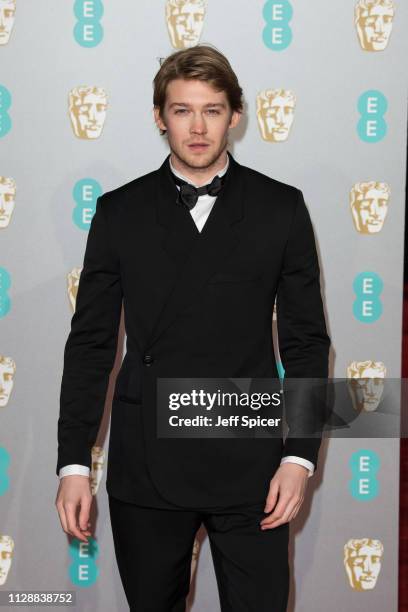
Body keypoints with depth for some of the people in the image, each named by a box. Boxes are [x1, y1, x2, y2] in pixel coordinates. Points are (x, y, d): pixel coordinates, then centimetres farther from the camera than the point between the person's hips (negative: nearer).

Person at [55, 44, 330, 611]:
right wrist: (73, 462, -1)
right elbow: (90, 342, 4)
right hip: (146, 466, 1)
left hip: (249, 465, -1)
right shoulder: (120, 212, 3)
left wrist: (301, 456, -5)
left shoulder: (281, 207, 2)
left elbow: (306, 340, 3)